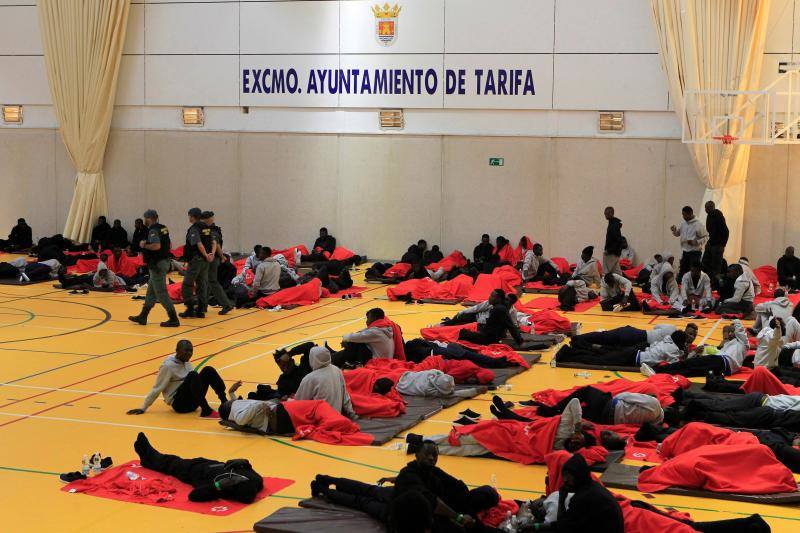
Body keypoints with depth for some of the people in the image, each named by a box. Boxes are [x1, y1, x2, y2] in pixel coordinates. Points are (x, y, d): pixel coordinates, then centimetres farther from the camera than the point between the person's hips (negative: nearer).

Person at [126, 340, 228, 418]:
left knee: (208, 370, -9)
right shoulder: (168, 366, -15)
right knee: (193, 375, -31)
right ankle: (206, 411, -37)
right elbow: (157, 388, -11)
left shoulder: (186, 362, 7)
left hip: (192, 401, 8)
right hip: (179, 403, -8)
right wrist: (143, 408, -9)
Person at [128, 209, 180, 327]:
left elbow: (156, 246, -32)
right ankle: (142, 317, 24)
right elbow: (169, 244, 20)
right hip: (164, 261, 10)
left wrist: (144, 245, -15)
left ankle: (173, 319, -5)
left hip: (157, 264, -10)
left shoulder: (153, 230, -17)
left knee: (161, 293, -5)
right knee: (151, 291, 16)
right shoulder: (163, 228, 11)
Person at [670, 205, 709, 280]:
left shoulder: (698, 225, -12)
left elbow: (706, 237, -11)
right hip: (685, 252, 7)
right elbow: (677, 234, 20)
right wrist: (674, 230, -3)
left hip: (695, 252, -7)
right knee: (681, 273, 9)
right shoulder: (683, 223, 8)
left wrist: (695, 242, -23)